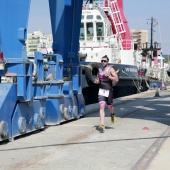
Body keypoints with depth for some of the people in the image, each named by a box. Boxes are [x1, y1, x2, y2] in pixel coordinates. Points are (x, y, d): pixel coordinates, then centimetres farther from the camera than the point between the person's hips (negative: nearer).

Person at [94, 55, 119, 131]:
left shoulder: (110, 69, -6)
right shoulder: (99, 70, 10)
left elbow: (116, 80, -15)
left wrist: (108, 76, -24)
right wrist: (97, 81, 3)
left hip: (109, 91, -3)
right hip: (101, 91, 3)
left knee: (109, 107, 13)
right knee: (102, 107, -12)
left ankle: (112, 114, 51)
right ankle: (102, 124, -18)